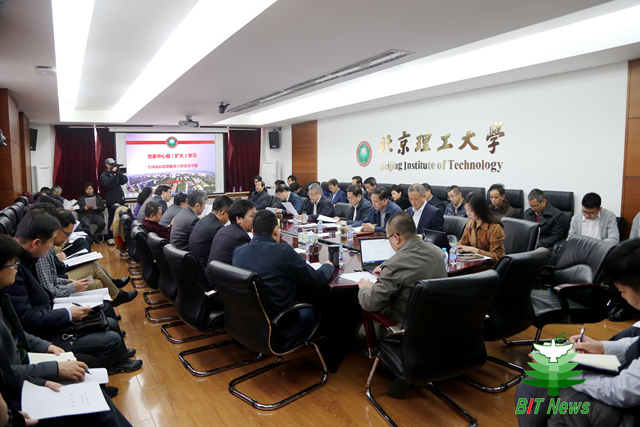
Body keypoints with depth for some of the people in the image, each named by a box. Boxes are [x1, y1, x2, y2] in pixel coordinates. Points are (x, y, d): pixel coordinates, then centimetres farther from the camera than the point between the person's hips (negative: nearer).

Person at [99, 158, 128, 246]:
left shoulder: (117, 173, 13)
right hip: (111, 201, -4)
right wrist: (114, 174, -18)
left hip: (120, 199, 4)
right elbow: (107, 183, -19)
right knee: (112, 219, -2)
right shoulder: (104, 175, 1)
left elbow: (124, 181, -1)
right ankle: (110, 238, 4)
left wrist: (119, 173, -11)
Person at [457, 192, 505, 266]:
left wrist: (472, 249, -24)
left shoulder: (495, 228, -17)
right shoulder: (470, 223, 6)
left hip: (490, 266, -7)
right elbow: (463, 242, 16)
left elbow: (496, 257, -18)